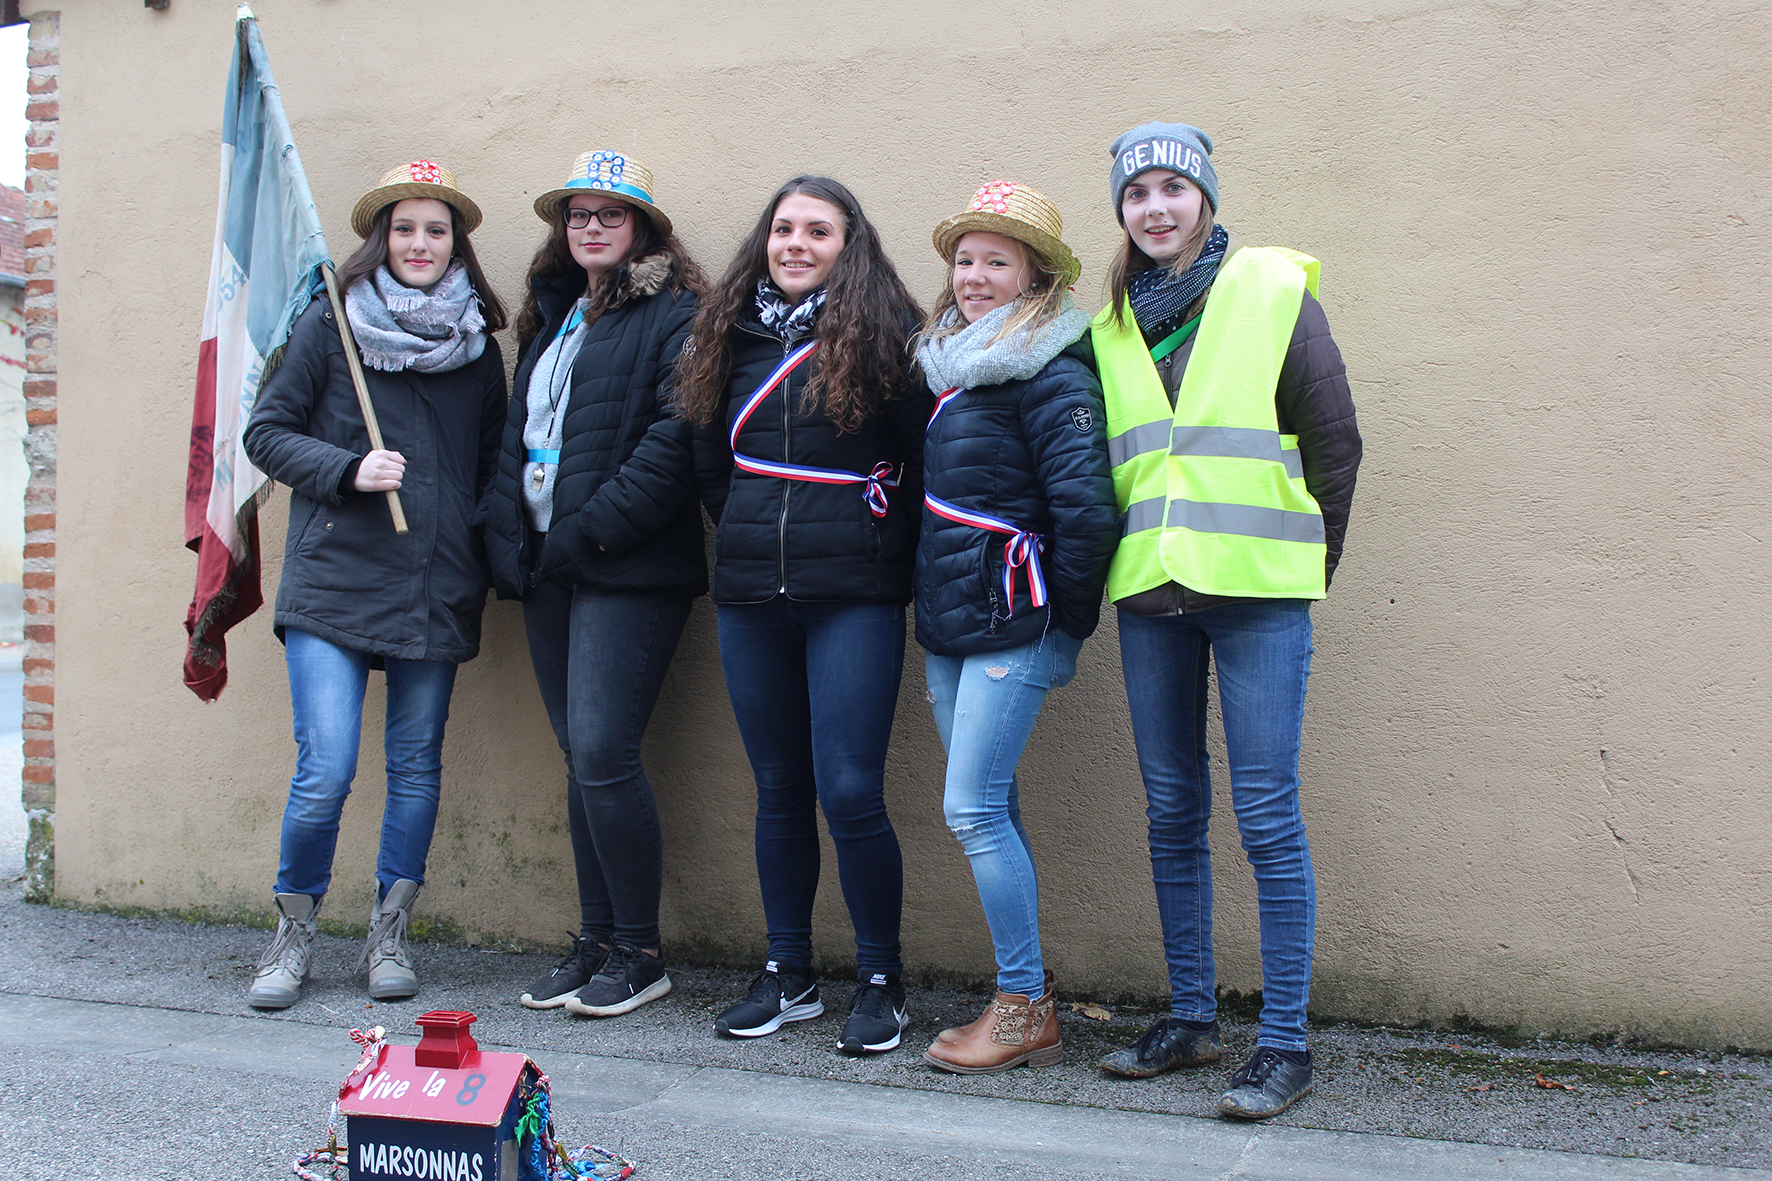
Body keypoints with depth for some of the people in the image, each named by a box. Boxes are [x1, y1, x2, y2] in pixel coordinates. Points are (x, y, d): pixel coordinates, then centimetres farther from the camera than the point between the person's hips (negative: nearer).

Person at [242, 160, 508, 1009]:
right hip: (334, 582, -3)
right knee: (325, 771, -8)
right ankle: (294, 929, 15)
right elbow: (266, 432, 4)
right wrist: (349, 470, -12)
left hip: (437, 591, 3)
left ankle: (389, 933, 23)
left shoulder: (478, 343, 11)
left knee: (417, 764, 7)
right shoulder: (330, 326, 3)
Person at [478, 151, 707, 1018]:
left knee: (603, 753, -11)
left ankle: (639, 954, 2)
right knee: (581, 759, 10)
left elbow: (678, 435, -16)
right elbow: (518, 434, 20)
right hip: (548, 568, 7)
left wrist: (590, 529, -16)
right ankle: (596, 942, 18)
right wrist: (507, 538, 6)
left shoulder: (673, 316, -5)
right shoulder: (551, 318, 20)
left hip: (626, 572, -7)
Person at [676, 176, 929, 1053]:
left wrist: (887, 552, -4)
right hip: (751, 596, 5)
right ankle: (787, 975, 22)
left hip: (854, 596, -5)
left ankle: (880, 981, 9)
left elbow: (922, 460, -2)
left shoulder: (883, 336, -1)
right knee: (779, 790, 11)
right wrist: (750, 537, 13)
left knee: (850, 792, -8)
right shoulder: (732, 336, 12)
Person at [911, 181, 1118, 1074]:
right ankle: (1027, 1001, 19)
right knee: (991, 809, 10)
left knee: (973, 809, -9)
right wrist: (934, 599, 17)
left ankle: (1024, 1009, 4)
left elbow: (1086, 506, -20)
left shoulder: (1052, 375, -13)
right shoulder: (953, 363, 14)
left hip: (1013, 628, -8)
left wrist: (1065, 617, -11)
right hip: (947, 627, 8)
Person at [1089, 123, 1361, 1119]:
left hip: (1257, 593, -4)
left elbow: (1335, 446, 2)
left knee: (1267, 816, -4)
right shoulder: (1113, 327, 13)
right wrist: (1129, 564, 13)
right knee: (1173, 812, 10)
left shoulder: (1275, 293, 0)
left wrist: (1305, 567, 2)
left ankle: (1285, 1045, 3)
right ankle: (1192, 1018, 22)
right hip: (1150, 595, 5)